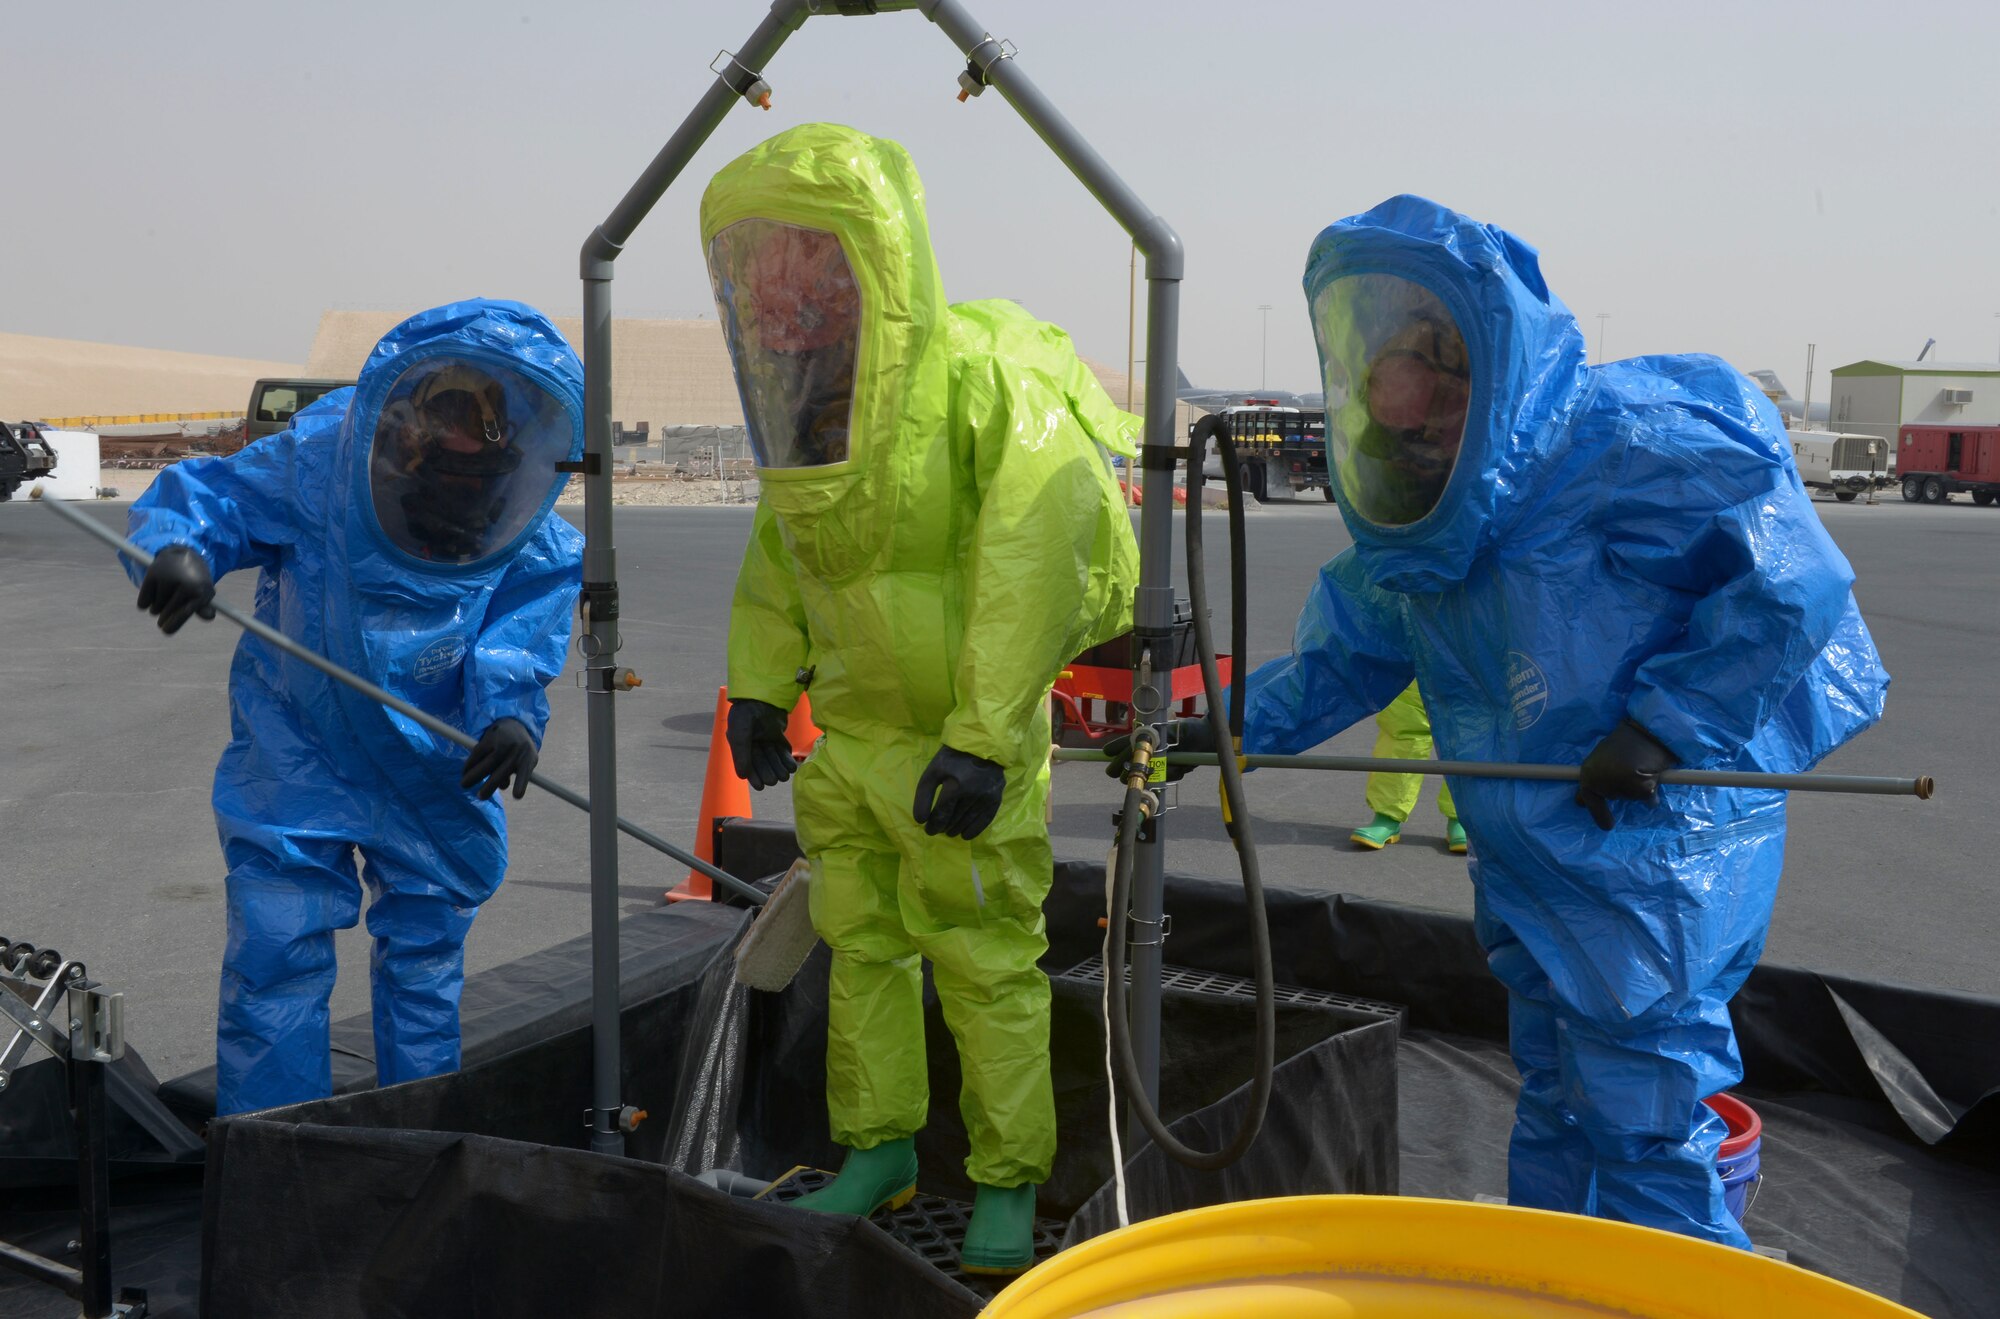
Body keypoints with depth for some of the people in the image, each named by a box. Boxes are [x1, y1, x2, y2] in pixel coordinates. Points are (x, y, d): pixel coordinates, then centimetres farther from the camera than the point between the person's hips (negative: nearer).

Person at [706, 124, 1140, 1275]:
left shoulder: (985, 378, -21)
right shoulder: (808, 398, 4)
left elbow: (1028, 574, -24)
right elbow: (778, 552, 16)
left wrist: (981, 740, -24)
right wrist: (758, 687, 15)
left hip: (965, 737, -7)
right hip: (849, 729, 7)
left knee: (987, 963, 3)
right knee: (863, 944, 16)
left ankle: (1010, 1186, 19)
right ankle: (880, 1150, 33)